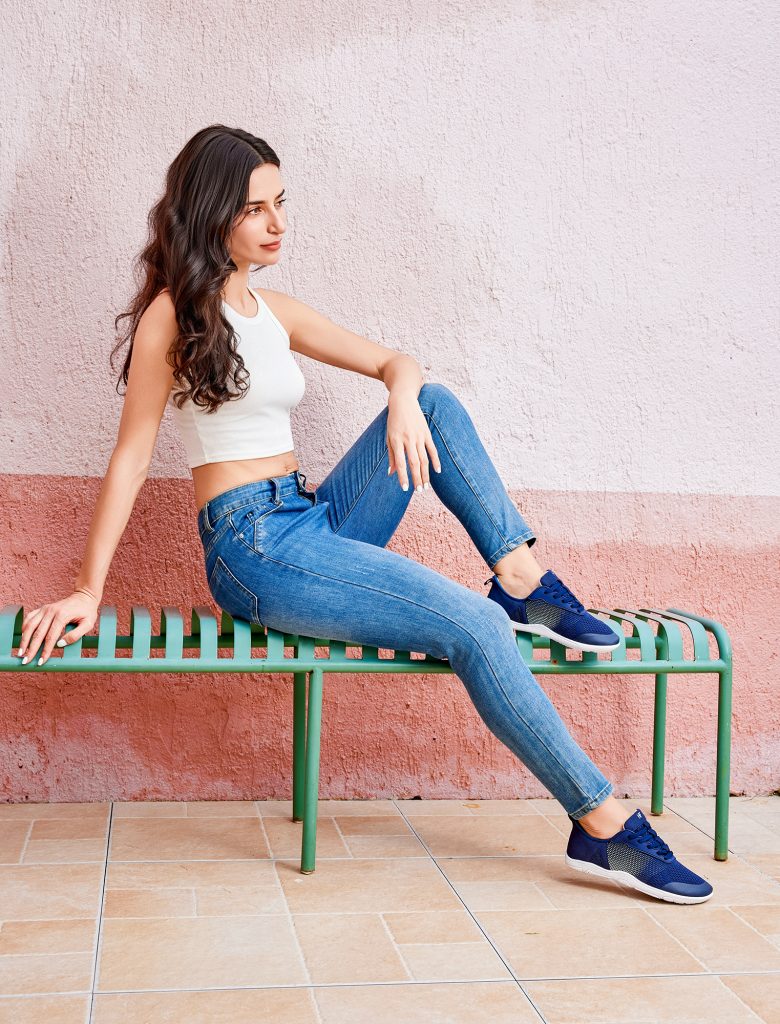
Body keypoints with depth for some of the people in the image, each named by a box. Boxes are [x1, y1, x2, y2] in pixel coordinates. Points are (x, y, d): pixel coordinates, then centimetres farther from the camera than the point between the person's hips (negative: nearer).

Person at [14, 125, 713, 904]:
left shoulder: (275, 312, 16)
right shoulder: (173, 314, -5)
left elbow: (394, 362, 18)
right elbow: (132, 456, -7)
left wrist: (402, 399, -7)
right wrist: (87, 591, -10)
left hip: (315, 524, 8)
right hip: (253, 546, -8)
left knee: (436, 401, -4)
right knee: (473, 626, -20)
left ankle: (525, 586, -11)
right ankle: (605, 828, -16)